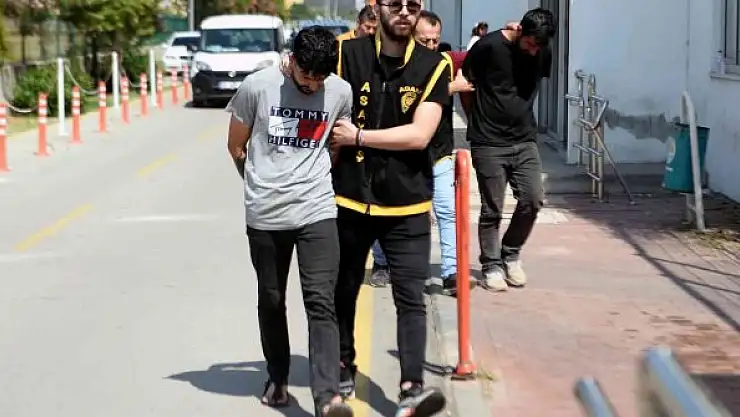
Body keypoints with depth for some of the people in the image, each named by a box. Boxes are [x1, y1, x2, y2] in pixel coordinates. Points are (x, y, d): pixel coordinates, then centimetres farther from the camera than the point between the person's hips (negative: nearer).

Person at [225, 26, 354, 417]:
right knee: (271, 301, 13)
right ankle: (277, 378, 32)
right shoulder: (257, 86, -8)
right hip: (265, 215, 0)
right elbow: (236, 146, 6)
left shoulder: (341, 92, -3)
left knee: (321, 302, -10)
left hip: (317, 211, 0)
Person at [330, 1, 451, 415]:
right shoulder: (347, 53, -2)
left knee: (411, 298, -7)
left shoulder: (434, 66, -5)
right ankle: (344, 367, 35)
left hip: (406, 206, -1)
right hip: (349, 199, 1)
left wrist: (358, 136, -11)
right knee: (343, 290, 16)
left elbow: (419, 134, -13)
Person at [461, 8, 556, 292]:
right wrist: (478, 119, 6)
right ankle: (491, 266, 15)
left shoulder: (543, 54, 0)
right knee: (492, 210, 0)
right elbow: (465, 81, -3)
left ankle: (510, 255, 19)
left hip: (525, 140, 4)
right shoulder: (489, 46, -14)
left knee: (533, 200, -3)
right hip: (489, 143, -4)